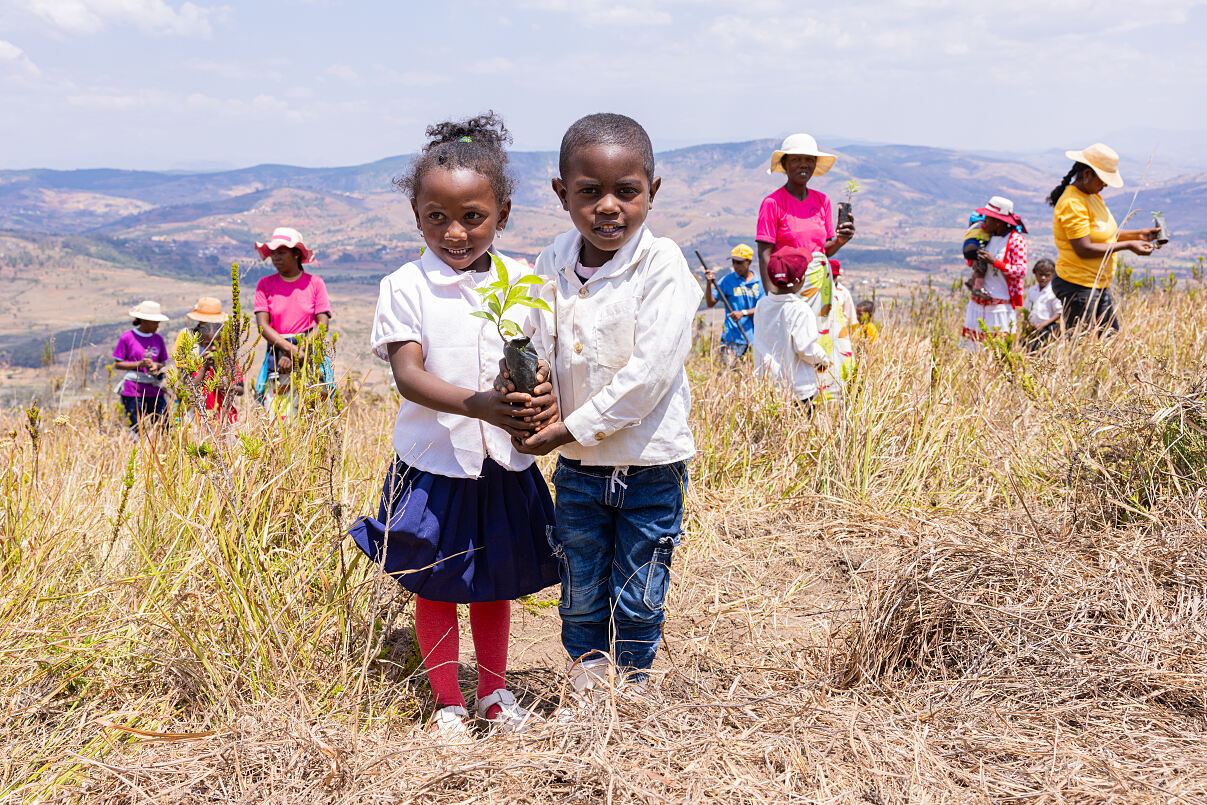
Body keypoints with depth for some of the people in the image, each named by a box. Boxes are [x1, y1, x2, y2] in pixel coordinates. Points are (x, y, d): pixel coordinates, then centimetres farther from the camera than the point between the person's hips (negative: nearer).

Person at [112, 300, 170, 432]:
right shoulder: (127, 337, -3)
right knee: (138, 430, -4)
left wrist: (157, 366, -7)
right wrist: (139, 364, -15)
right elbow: (117, 364, -1)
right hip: (133, 391, -4)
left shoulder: (158, 338, 10)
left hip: (155, 390, 4)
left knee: (163, 428, -3)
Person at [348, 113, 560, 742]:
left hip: (504, 461, 3)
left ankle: (494, 690, 37)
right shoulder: (405, 287, -10)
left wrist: (544, 398, -27)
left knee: (496, 580, 17)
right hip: (435, 461, -2)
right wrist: (479, 405, -37)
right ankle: (448, 702, 30)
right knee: (437, 586, 12)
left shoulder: (520, 280, -2)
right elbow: (408, 375, -20)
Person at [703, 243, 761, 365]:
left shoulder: (759, 282, 6)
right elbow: (710, 303, -1)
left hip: (754, 336, 2)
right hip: (733, 337, -2)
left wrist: (743, 313, -16)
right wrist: (709, 283, -15)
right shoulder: (727, 280, 2)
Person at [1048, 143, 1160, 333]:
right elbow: (1084, 249, -24)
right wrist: (1128, 245, -18)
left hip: (1099, 286, 10)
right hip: (1078, 286, -10)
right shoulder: (1073, 204, -19)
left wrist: (1137, 235, 7)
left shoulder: (1094, 196, 12)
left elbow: (1104, 233, 21)